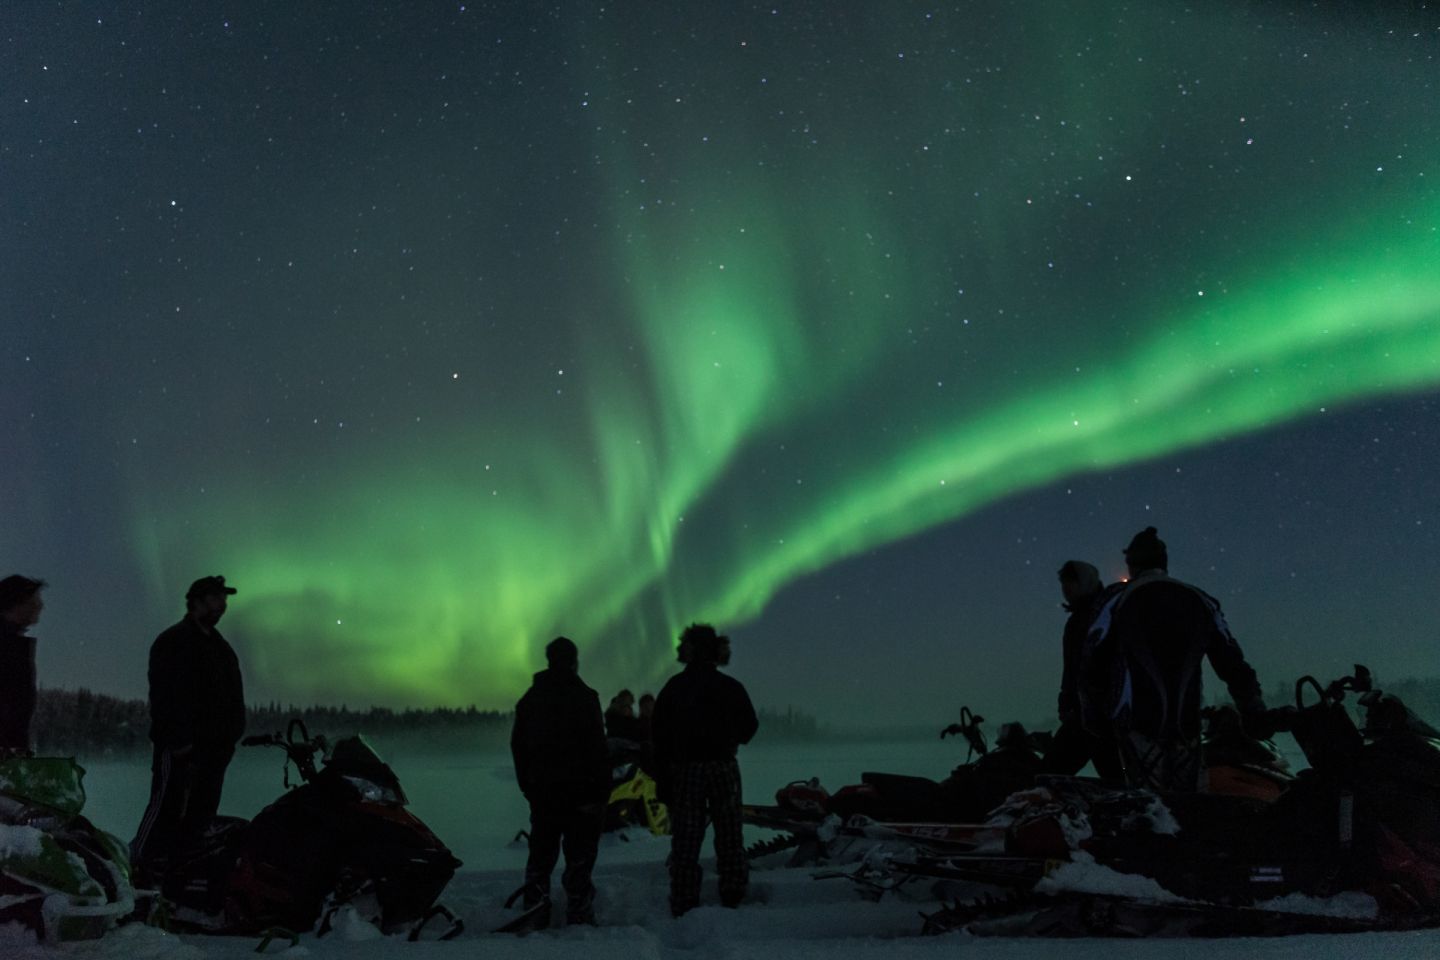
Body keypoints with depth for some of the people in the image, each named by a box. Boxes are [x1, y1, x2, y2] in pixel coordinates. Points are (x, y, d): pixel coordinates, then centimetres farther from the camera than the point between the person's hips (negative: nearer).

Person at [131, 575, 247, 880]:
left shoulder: (221, 647, 19)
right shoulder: (174, 641, -7)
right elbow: (165, 694, -15)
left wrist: (230, 735, 13)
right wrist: (178, 739, -21)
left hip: (213, 746, 8)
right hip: (181, 746, -8)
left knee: (202, 810, 9)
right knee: (167, 807, -7)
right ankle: (141, 868, 0)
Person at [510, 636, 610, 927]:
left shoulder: (530, 697, 9)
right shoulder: (583, 697, -11)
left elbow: (518, 745, 14)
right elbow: (597, 749, -15)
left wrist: (527, 785, 19)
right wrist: (601, 791, -12)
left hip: (541, 790, 6)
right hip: (579, 790, -6)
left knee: (541, 854, 14)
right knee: (579, 856, -1)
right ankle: (579, 916, -1)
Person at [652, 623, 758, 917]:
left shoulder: (674, 687, -4)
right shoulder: (731, 687, -4)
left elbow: (659, 734, -5)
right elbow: (749, 727, 4)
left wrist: (663, 778, 0)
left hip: (684, 771, 0)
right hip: (723, 768, 0)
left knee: (685, 838, 6)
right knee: (729, 835, 12)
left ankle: (683, 904, 6)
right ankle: (733, 894, 13)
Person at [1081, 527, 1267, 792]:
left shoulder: (1118, 601, 1)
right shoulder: (1201, 602, 11)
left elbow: (1093, 663, 0)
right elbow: (1232, 663, 11)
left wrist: (1094, 713, 10)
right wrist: (1255, 711, 15)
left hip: (1137, 722, -3)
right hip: (1186, 724, 3)